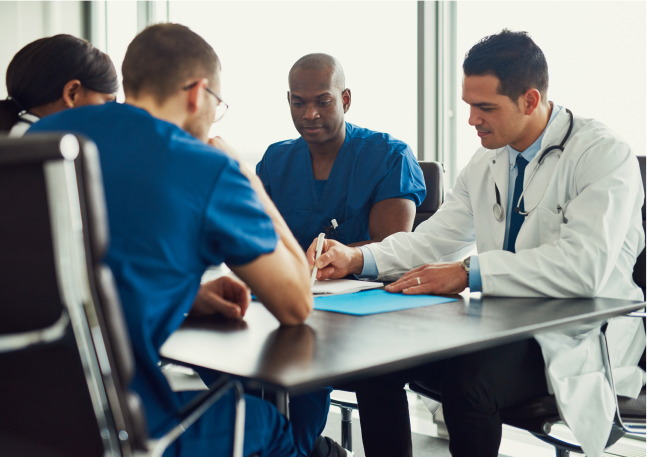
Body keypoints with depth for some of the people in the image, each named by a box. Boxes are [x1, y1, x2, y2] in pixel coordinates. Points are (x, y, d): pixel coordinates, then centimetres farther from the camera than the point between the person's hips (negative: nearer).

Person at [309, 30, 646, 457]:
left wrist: (468, 272, -26)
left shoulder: (604, 154, -13)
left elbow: (584, 265, -25)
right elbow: (437, 239, 10)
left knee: (467, 379, -33)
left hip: (575, 337, -7)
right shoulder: (487, 160, 10)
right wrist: (357, 259, -8)